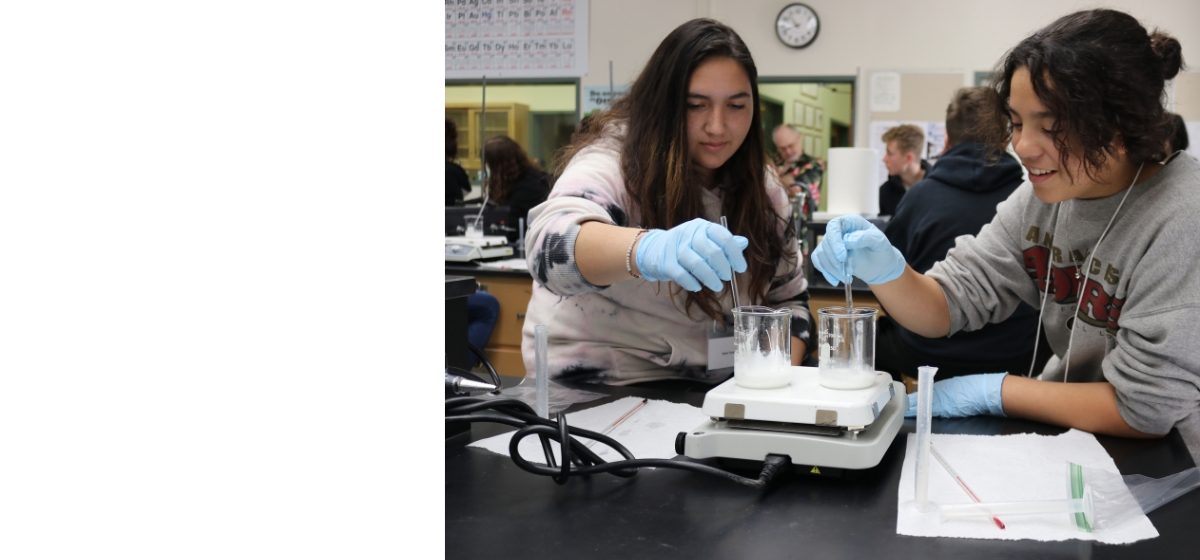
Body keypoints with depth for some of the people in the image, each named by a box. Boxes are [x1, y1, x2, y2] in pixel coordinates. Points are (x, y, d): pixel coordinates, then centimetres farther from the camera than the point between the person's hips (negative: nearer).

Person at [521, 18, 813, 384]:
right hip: (603, 397, -4)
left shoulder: (761, 187, 4)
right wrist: (647, 250, -53)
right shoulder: (613, 162, -13)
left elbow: (788, 299, 12)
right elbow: (554, 243, -33)